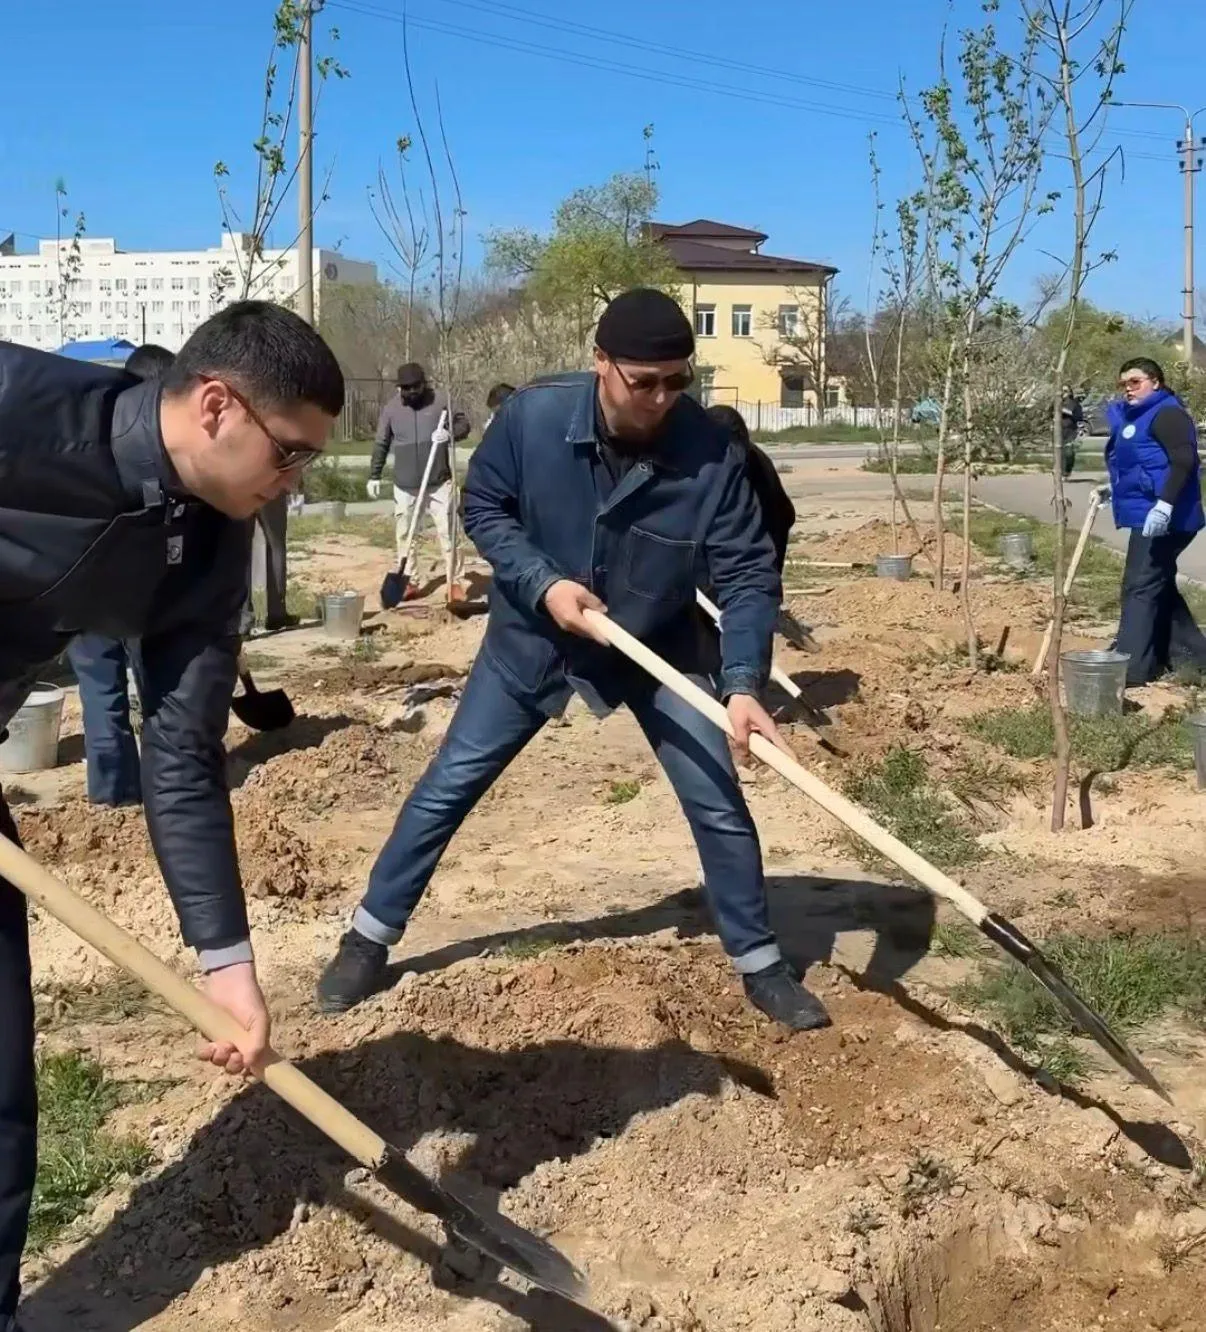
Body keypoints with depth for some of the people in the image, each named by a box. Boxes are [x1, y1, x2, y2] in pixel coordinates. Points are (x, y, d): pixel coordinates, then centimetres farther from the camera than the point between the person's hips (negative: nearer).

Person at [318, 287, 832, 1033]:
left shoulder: (710, 453, -25)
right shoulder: (534, 416, -23)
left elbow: (748, 573, -22)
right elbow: (483, 507, -8)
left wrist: (744, 685, -35)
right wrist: (542, 583, -23)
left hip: (658, 648, 0)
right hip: (532, 639, 0)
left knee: (719, 803, -1)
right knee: (448, 786, 4)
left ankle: (760, 965, 18)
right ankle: (370, 939, 20)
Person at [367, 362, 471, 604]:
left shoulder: (440, 402, -4)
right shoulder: (391, 409, 0)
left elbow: (464, 423, 4)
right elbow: (381, 445, 7)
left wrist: (450, 433, -18)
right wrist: (374, 476, 5)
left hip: (439, 482, -2)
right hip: (405, 485, 2)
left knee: (447, 532, -3)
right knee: (404, 534, 6)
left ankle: (454, 583, 2)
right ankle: (409, 582, 16)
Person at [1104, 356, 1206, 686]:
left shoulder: (1166, 413, -12)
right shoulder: (1133, 417, 19)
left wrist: (1165, 504, -32)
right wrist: (1112, 488, 33)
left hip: (1162, 518, -11)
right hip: (1147, 516, 11)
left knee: (1140, 587, -11)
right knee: (1159, 585, 17)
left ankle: (1130, 667, -12)